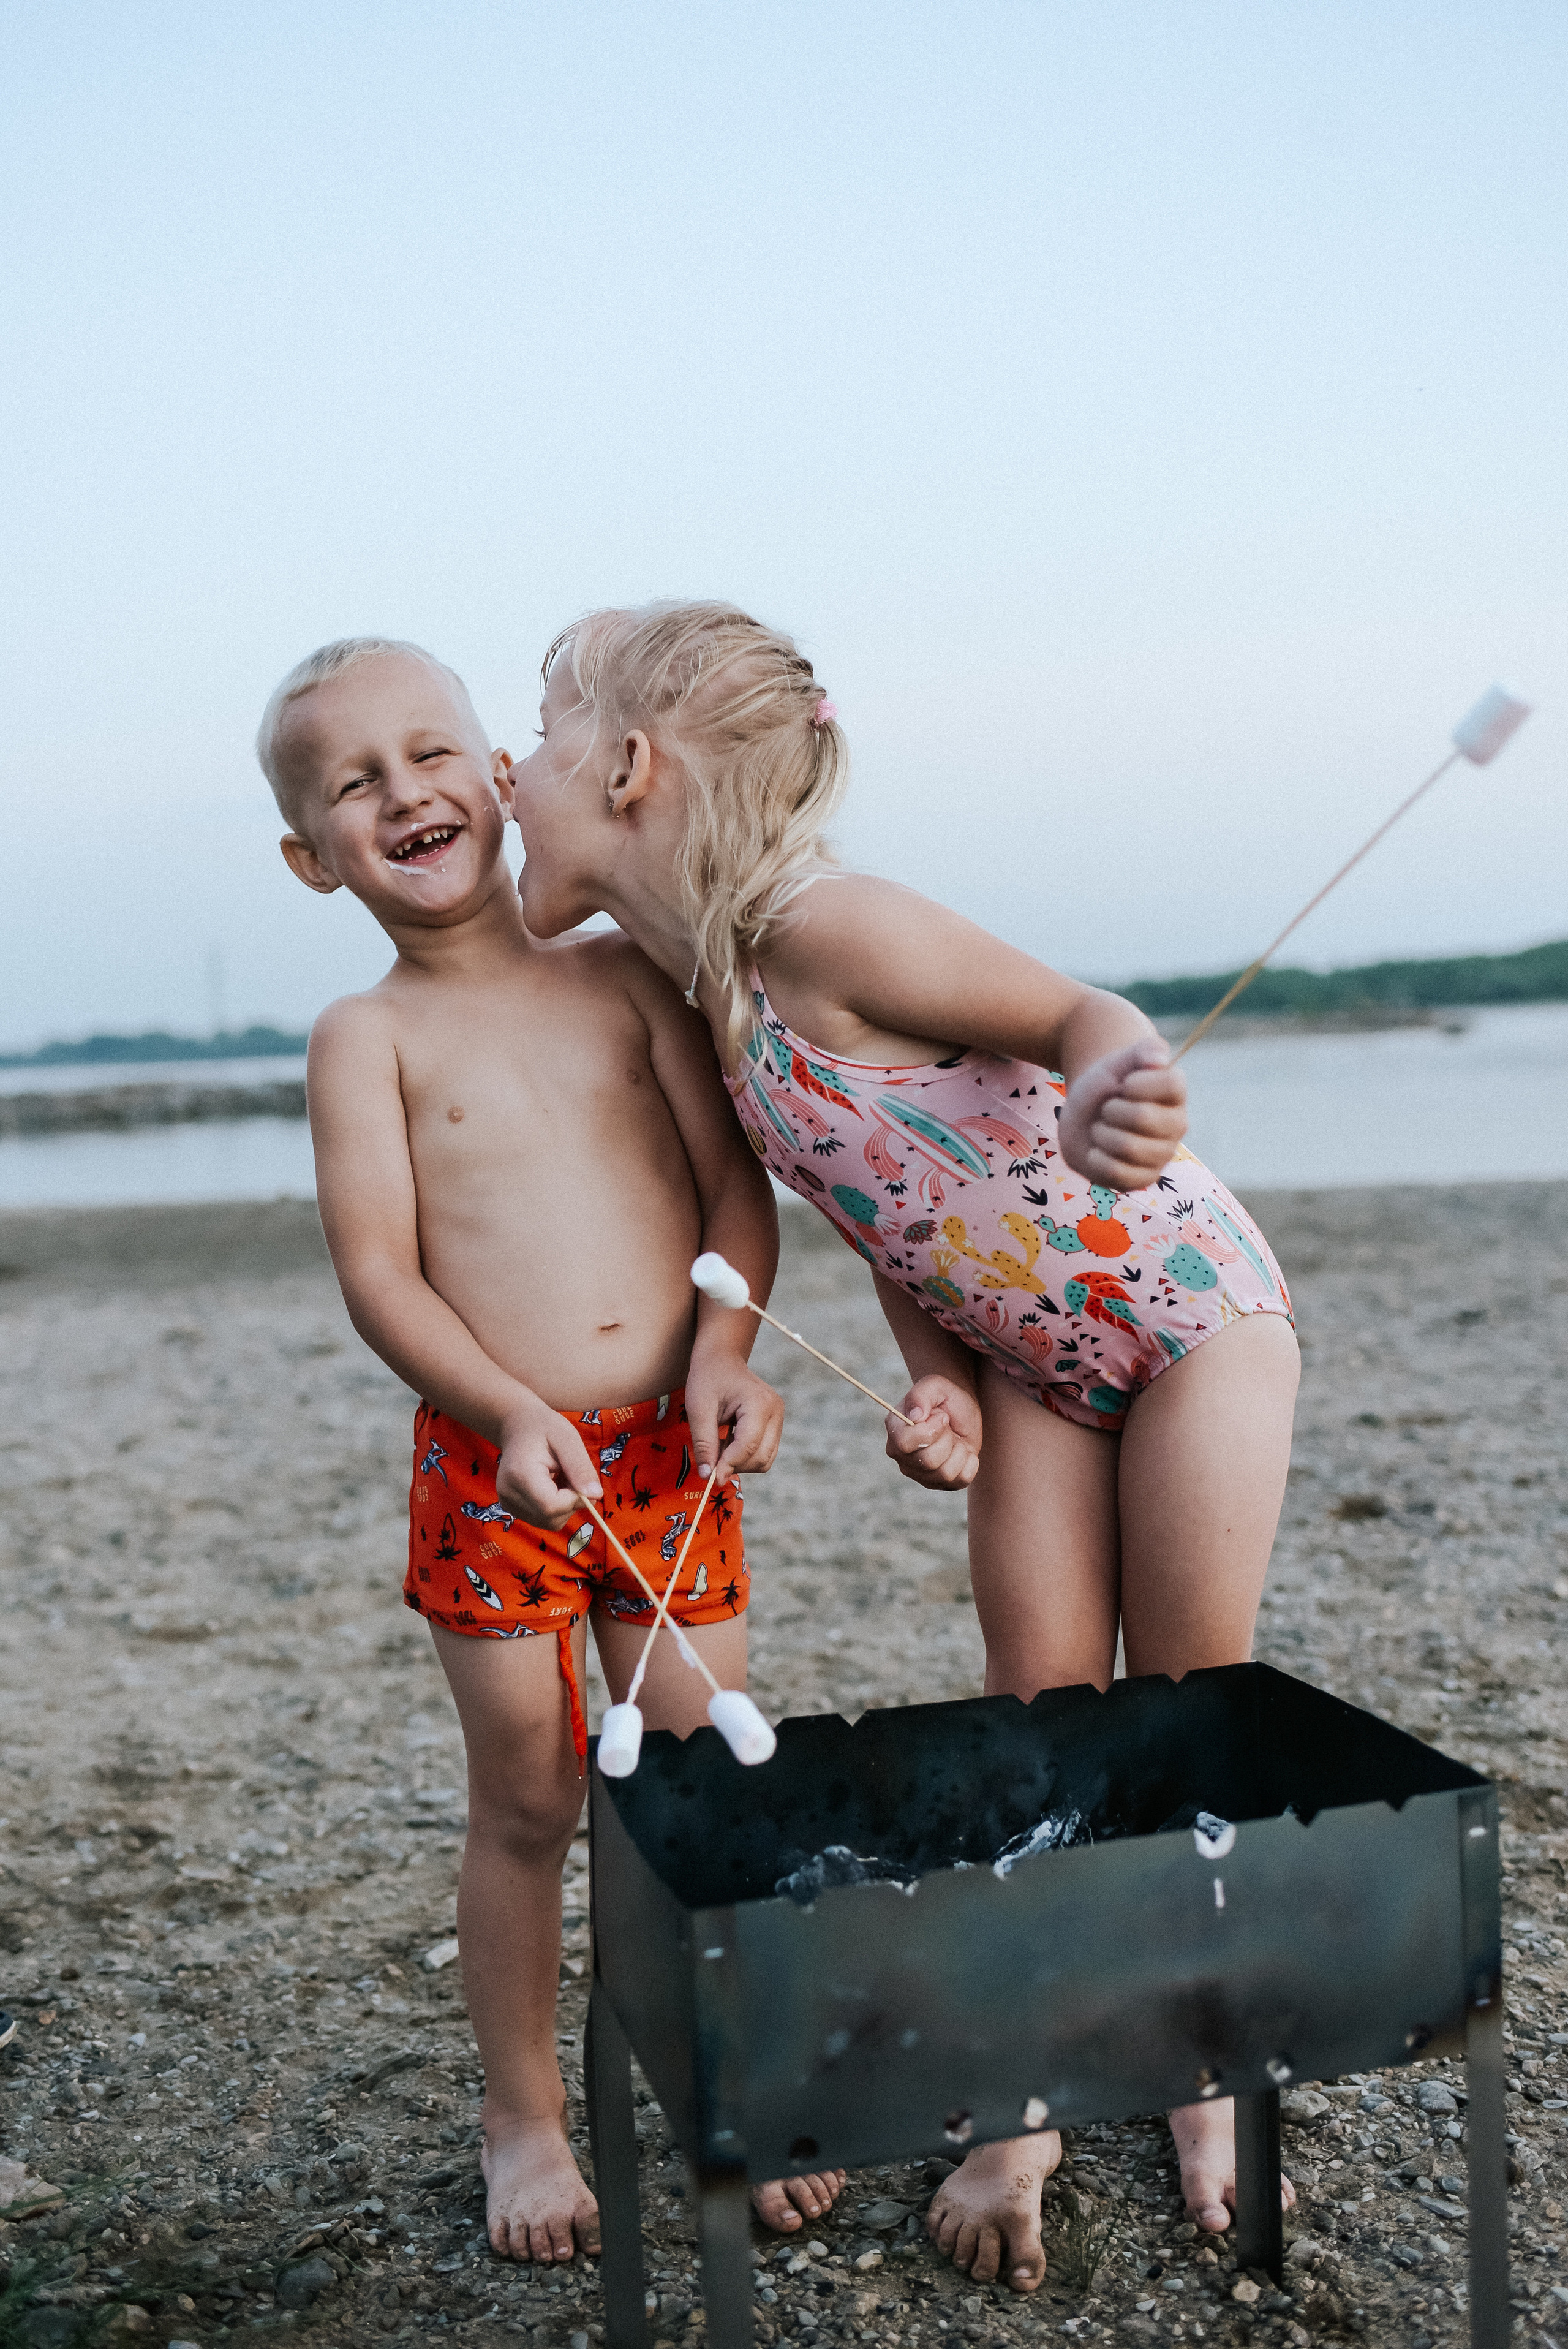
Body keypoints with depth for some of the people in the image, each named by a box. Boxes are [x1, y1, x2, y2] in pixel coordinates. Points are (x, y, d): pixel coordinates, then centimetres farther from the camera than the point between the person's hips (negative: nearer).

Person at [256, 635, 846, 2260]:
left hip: (671, 1454, 2)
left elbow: (734, 1179, 2)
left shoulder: (626, 978, 6)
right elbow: (377, 1271, -8)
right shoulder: (367, 1040, -1)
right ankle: (524, 2117, 31)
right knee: (527, 1801, 10)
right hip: (493, 1466, -2)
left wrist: (723, 1343, -14)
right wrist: (510, 1411, -21)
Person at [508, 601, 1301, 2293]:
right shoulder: (694, 998, -2)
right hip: (1030, 1359, 6)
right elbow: (893, 1197, 5)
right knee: (1036, 1705, 6)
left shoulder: (817, 923, -27)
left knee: (1193, 1700, 5)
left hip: (1188, 1301, -6)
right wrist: (936, 1381, -8)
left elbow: (1078, 1019, -22)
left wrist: (1112, 1094, -45)